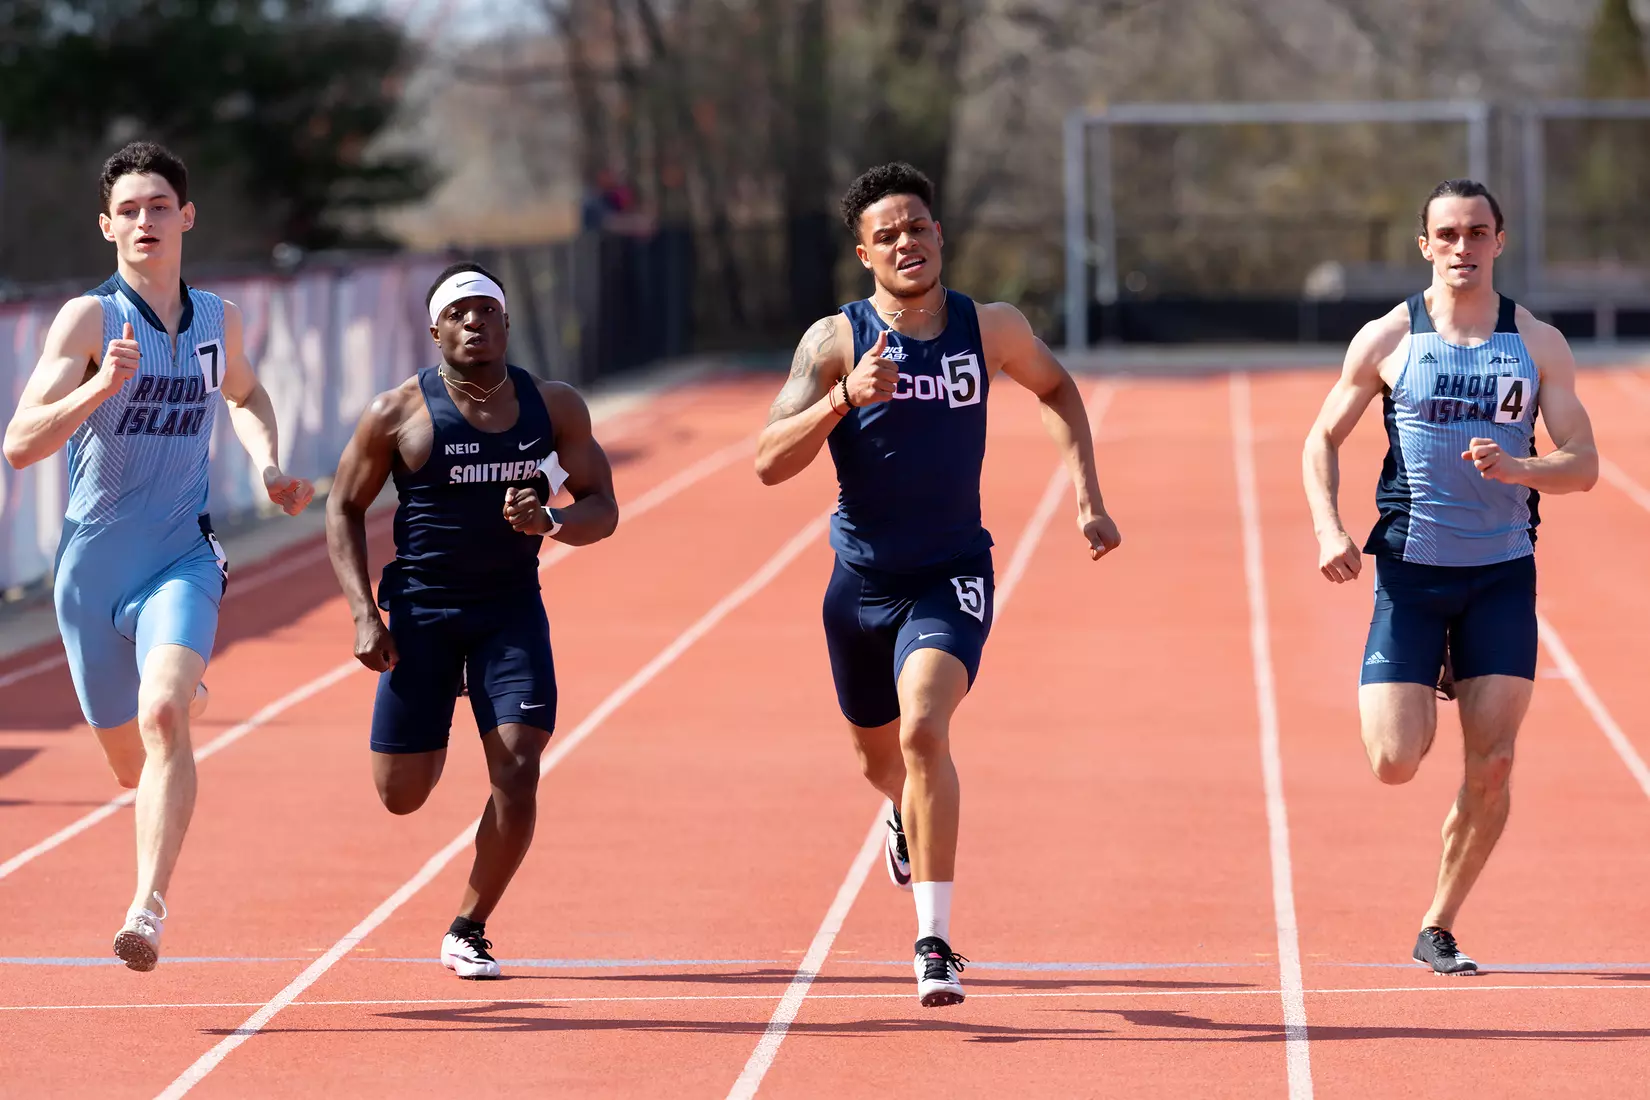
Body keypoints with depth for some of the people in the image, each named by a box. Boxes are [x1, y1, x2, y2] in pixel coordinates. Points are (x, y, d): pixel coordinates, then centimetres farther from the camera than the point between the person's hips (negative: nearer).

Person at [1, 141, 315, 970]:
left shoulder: (218, 320, 3)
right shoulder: (90, 319, -11)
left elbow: (243, 394, 29)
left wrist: (269, 465, 9)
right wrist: (101, 385, -36)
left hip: (181, 561, 1)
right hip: (93, 568, -1)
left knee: (164, 717, -27)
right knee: (131, 762, 14)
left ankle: (149, 909, -30)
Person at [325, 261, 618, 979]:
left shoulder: (555, 407, 0)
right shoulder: (400, 413, -7)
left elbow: (602, 509, 4)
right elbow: (344, 509, 1)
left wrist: (551, 523, -20)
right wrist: (364, 614, -9)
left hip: (512, 609, 1)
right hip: (421, 610, -1)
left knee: (518, 772, -14)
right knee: (401, 794, 1)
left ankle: (467, 931, 3)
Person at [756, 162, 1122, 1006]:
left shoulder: (990, 329, -5)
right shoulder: (835, 342, -10)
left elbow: (1055, 388, 17)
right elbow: (769, 463, -18)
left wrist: (1087, 498, 8)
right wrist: (844, 400, -33)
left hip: (951, 576, -1)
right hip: (862, 579, 2)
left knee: (924, 730, -25)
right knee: (879, 755, 19)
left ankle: (934, 939, -23)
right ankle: (908, 818, 58)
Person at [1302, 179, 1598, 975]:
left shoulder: (1538, 344, 2)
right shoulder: (1388, 340, -1)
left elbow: (1582, 465, -1)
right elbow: (1322, 439, 6)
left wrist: (1518, 468, -22)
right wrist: (1328, 528, -10)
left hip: (1502, 575, 1)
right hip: (1410, 569, -1)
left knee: (1491, 765, -5)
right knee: (1395, 762, -10)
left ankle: (1437, 929, 11)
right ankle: (1427, 683, 27)